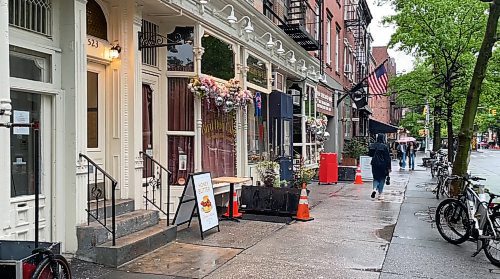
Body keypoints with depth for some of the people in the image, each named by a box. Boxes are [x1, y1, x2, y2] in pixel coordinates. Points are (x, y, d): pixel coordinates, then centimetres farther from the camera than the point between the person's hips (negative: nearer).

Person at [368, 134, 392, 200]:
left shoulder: (372, 146, 0)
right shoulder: (384, 146, -12)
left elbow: (370, 154, 11)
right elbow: (388, 157, -10)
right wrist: (389, 167, -6)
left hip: (374, 165, 3)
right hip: (382, 165, -3)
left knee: (376, 178, 17)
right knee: (382, 179, 9)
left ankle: (374, 189, -10)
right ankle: (380, 194, 9)